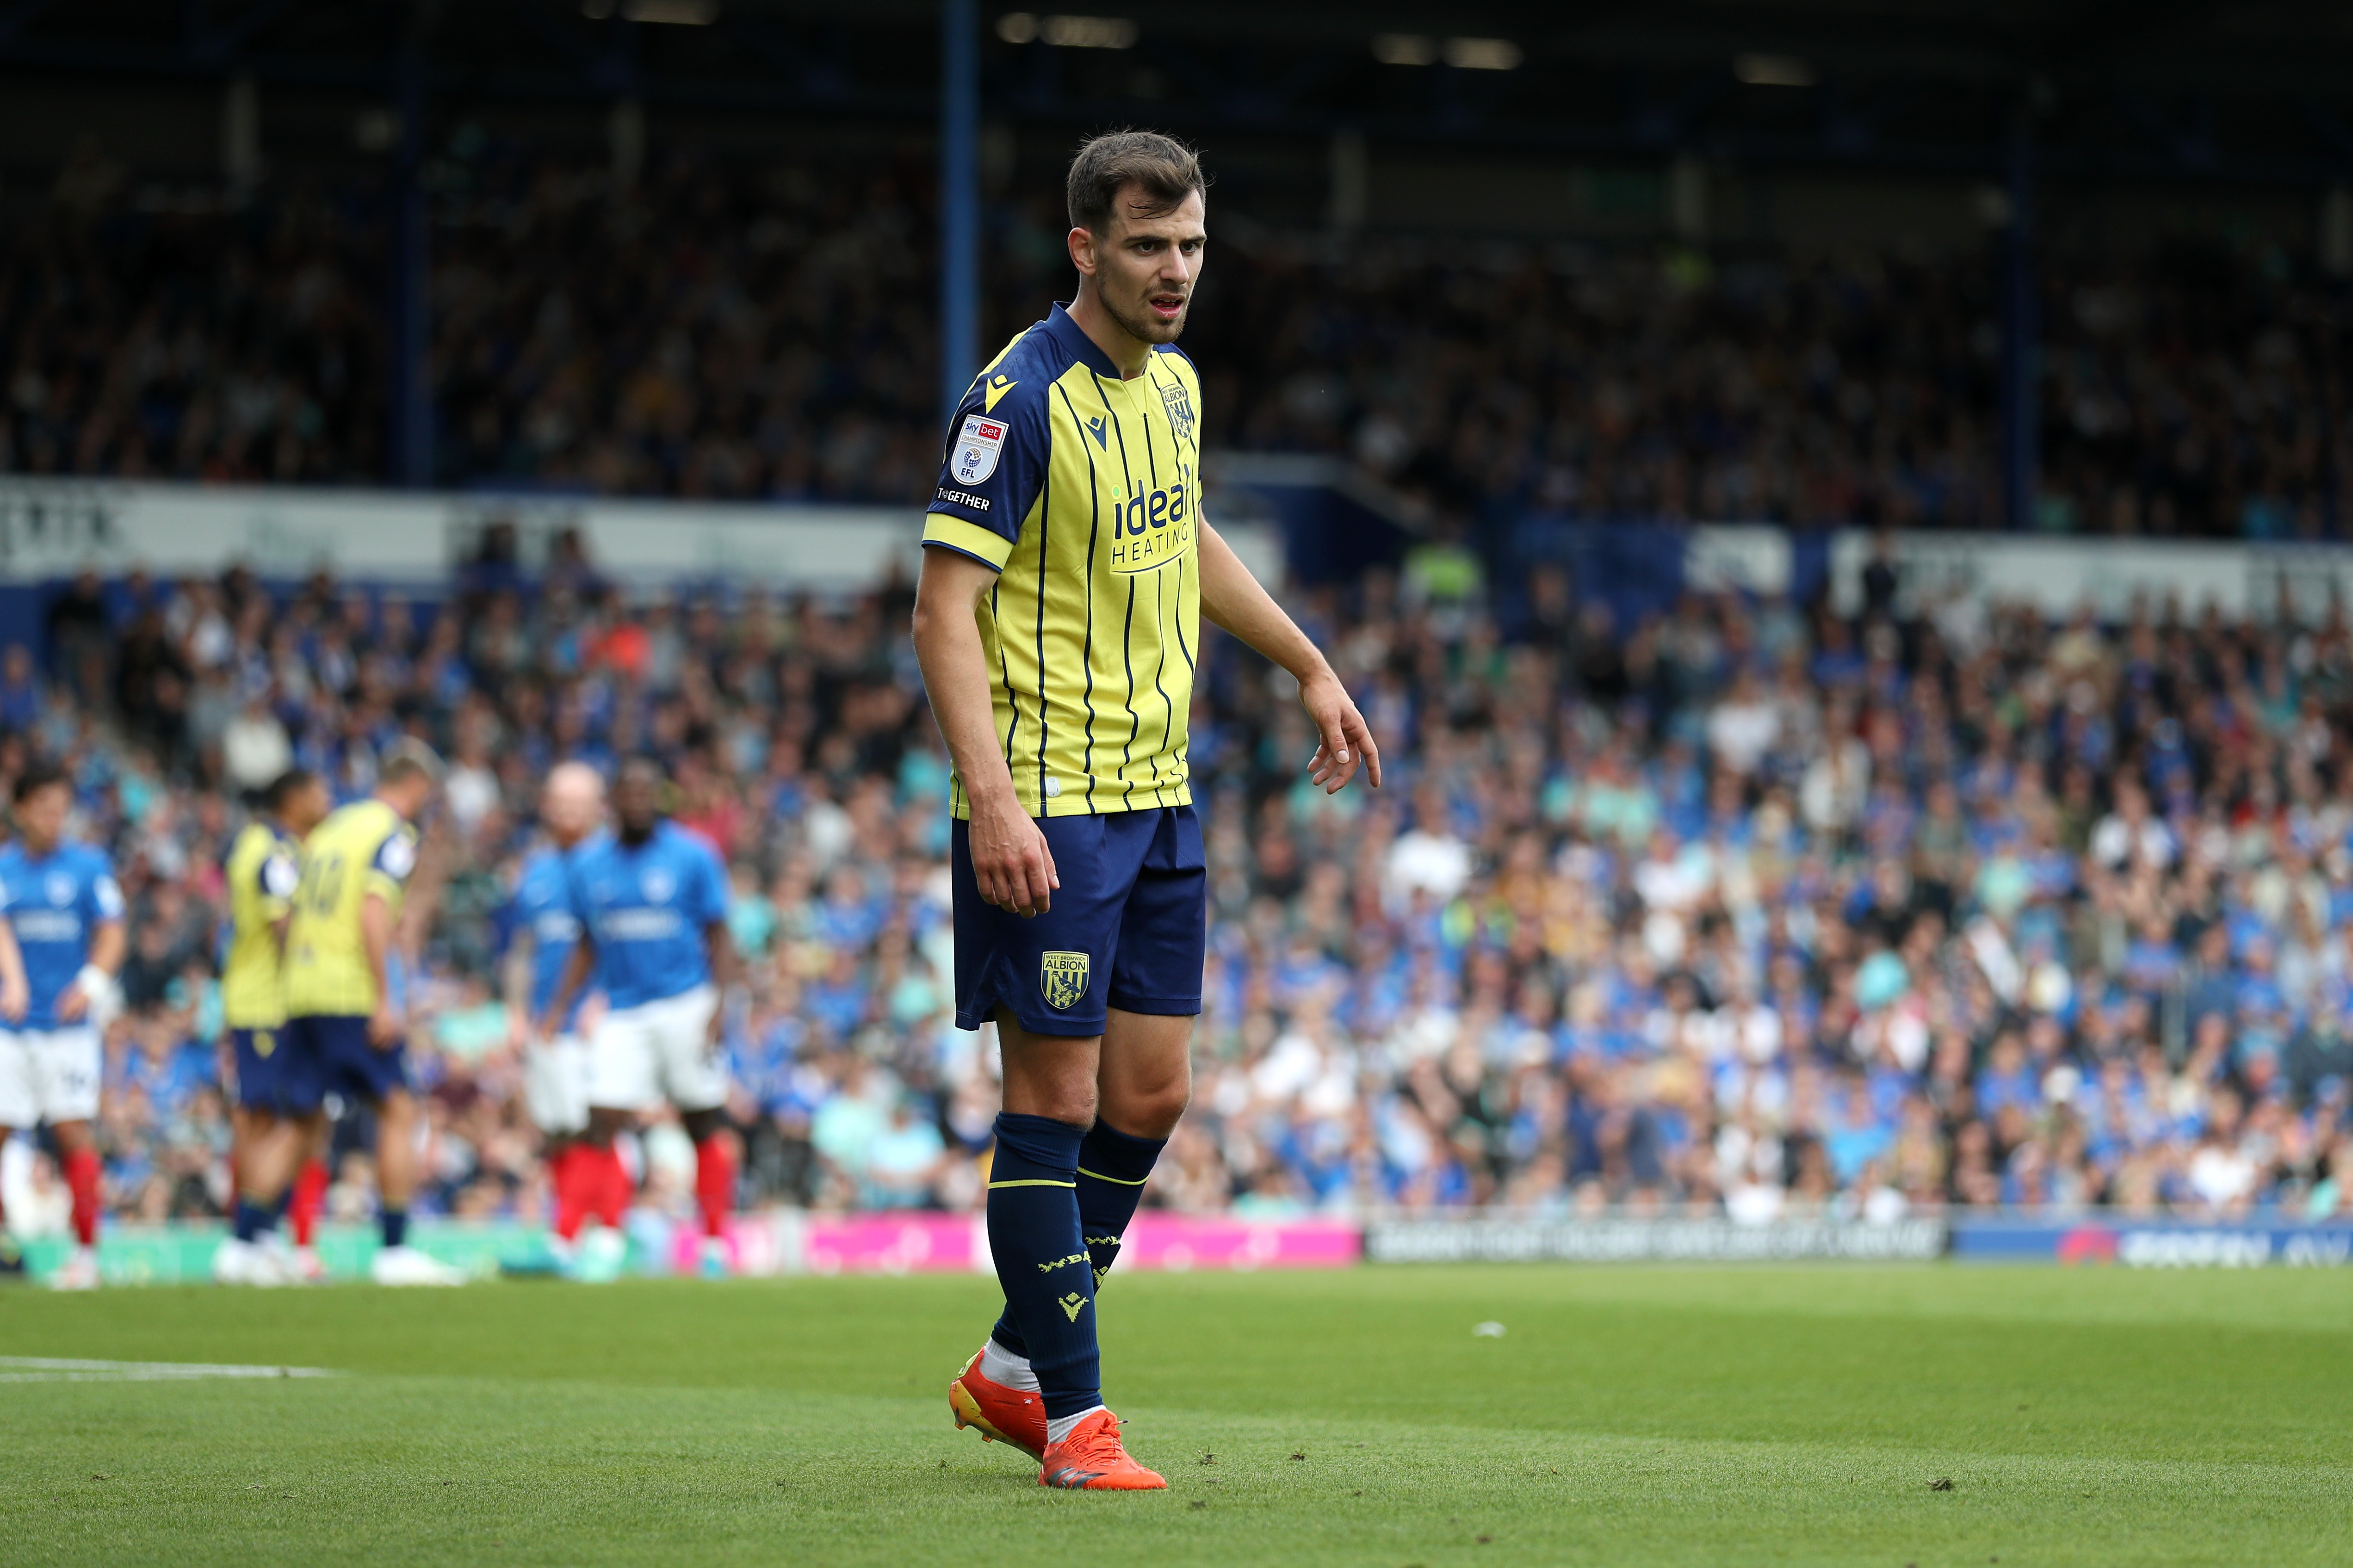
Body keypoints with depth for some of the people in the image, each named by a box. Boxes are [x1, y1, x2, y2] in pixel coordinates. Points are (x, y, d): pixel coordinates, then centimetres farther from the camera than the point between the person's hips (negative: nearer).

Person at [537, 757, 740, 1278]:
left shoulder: (693, 856, -2)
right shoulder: (589, 863, 8)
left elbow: (719, 938, -1)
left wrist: (719, 1007, -11)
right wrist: (560, 1007, 9)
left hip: (685, 1005, -3)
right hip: (622, 1015, 3)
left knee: (706, 1126, 3)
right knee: (602, 1125, -10)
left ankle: (716, 1242, 13)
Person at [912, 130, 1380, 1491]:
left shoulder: (1173, 379, 9)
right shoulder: (1022, 399, -16)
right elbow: (946, 608, -20)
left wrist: (1310, 667, 31)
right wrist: (993, 800, -29)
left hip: (1157, 792, 8)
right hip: (1047, 804, -8)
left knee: (1150, 1095, 9)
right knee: (1057, 1098, -5)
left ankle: (1013, 1369, 23)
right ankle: (1074, 1420, 0)